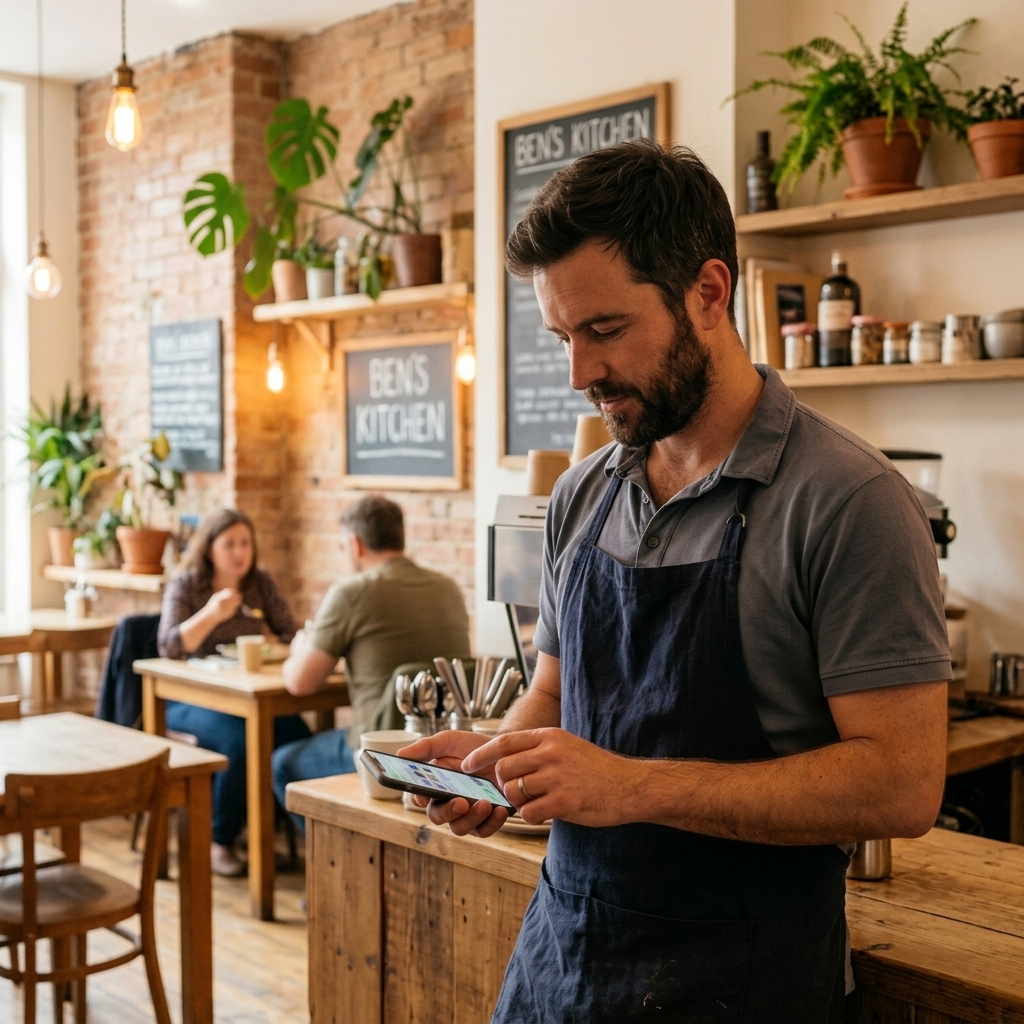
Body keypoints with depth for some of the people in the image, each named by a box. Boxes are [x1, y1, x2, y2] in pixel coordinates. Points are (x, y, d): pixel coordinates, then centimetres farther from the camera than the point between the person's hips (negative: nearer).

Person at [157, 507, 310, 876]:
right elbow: (169, 646, -15)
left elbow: (289, 634, 6)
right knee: (239, 742, -33)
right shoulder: (185, 586, -2)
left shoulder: (261, 583, 8)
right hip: (191, 701, -3)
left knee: (297, 736, -26)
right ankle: (219, 843, -11)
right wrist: (211, 614, -29)